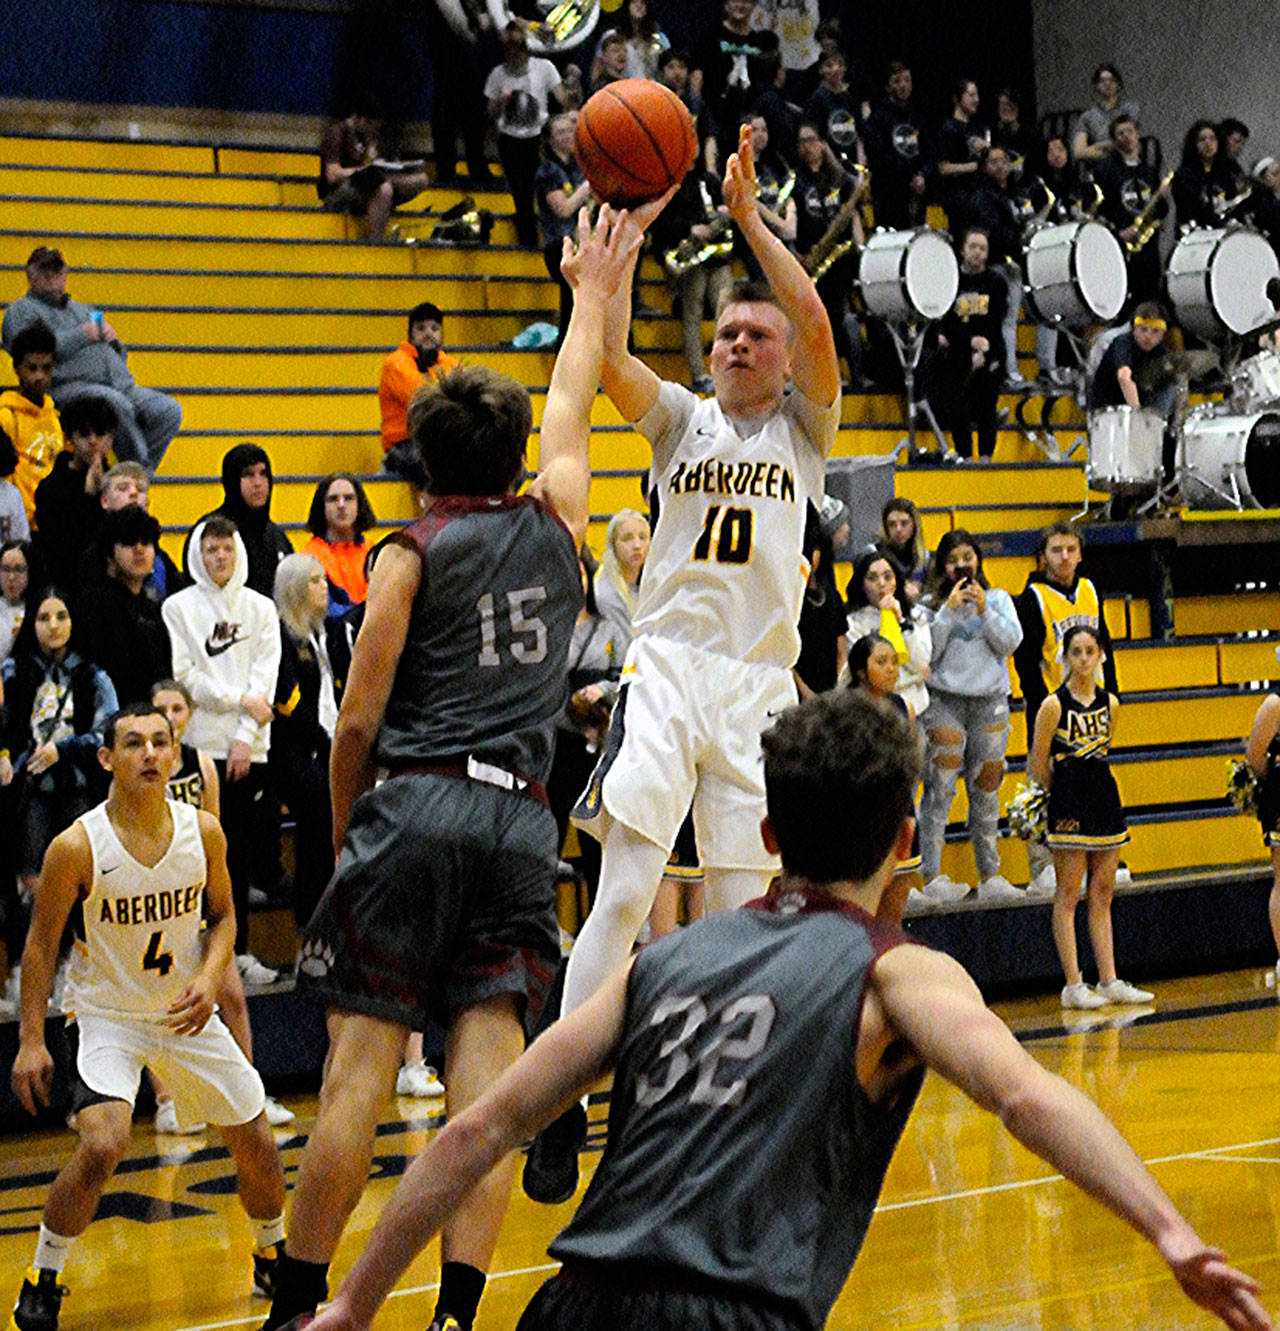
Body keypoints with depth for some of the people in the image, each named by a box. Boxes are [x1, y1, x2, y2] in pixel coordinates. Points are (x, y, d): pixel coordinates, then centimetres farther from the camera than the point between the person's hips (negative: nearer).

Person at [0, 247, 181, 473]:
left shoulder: (81, 310, 34)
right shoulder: (21, 311, 14)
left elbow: (119, 355, 37)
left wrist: (112, 339, 11)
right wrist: (82, 336, -5)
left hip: (121, 385, 7)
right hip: (69, 385, -7)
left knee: (169, 410, -17)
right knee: (117, 404, -38)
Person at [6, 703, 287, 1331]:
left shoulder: (203, 832, -9)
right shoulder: (77, 847, -19)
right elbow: (41, 942, -9)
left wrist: (208, 977, -12)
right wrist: (31, 1039, -10)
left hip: (187, 1013, 4)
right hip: (108, 1015, -4)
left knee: (256, 1144, 8)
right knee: (102, 1145, -26)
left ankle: (273, 1262, 36)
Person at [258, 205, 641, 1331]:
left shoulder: (413, 554, 3)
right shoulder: (556, 524, 12)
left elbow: (359, 721, -1)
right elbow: (573, 411, 32)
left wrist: (343, 833, 12)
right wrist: (593, 295, 44)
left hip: (415, 810, -3)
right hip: (521, 819, 3)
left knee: (361, 1068, -3)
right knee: (488, 1067, -2)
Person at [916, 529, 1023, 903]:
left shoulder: (999, 599, 11)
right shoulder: (932, 603, 3)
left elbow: (1010, 642, 0)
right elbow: (927, 653, -6)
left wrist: (984, 611, -10)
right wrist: (949, 610, -11)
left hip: (990, 700, 3)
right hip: (944, 700, -3)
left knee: (986, 788, 7)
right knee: (940, 787, -8)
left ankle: (990, 876, 13)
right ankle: (930, 875, -9)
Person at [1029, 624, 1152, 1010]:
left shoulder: (1109, 703, 7)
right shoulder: (1054, 705, -9)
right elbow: (1038, 764, -4)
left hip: (1105, 797, 6)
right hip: (1070, 804, -6)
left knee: (1102, 895, 9)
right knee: (1068, 896, -2)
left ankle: (1109, 982, 12)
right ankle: (1073, 986, -1)